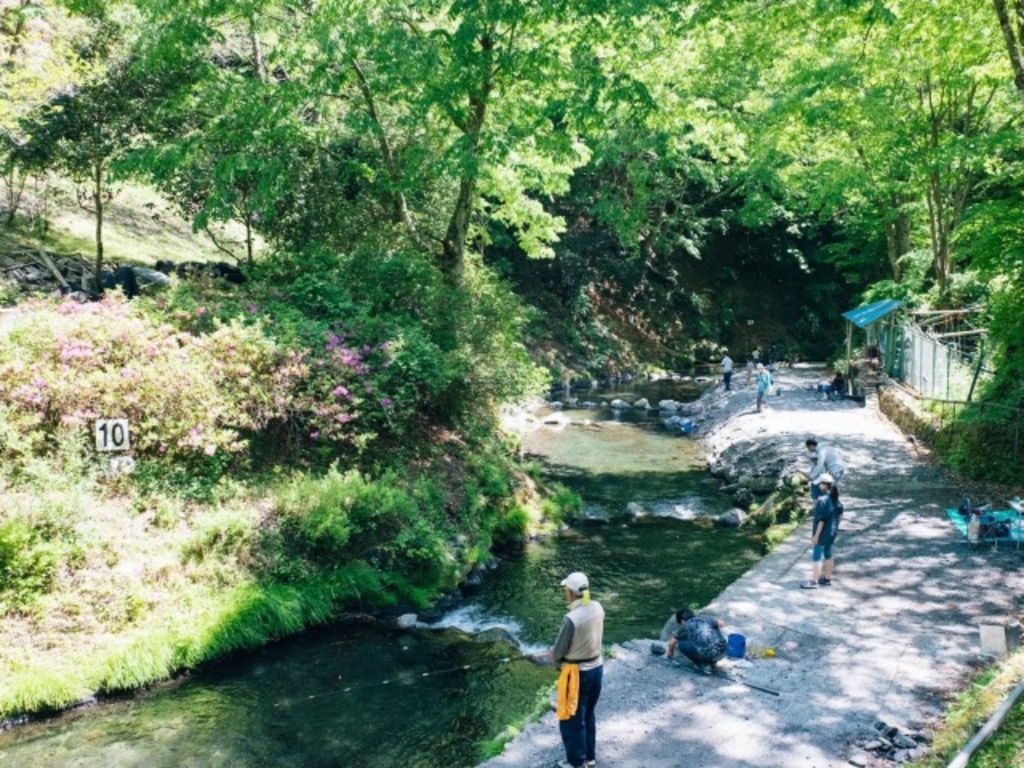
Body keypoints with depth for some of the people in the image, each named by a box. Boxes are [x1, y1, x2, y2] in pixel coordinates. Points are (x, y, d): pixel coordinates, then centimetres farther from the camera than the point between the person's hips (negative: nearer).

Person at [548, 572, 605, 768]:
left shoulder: (571, 618, -28)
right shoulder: (597, 608, -6)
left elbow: (559, 651, -16)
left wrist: (553, 656, 6)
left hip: (578, 673, -7)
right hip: (596, 667, 7)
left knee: (572, 720, 12)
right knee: (588, 716, 24)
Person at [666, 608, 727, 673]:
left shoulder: (686, 626, 11)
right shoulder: (706, 618, 18)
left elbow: (671, 643, 23)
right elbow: (720, 623, 39)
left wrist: (670, 652, 44)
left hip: (706, 655, -5)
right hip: (722, 652, 5)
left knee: (682, 644, 13)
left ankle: (702, 665, 12)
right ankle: (712, 662, 25)